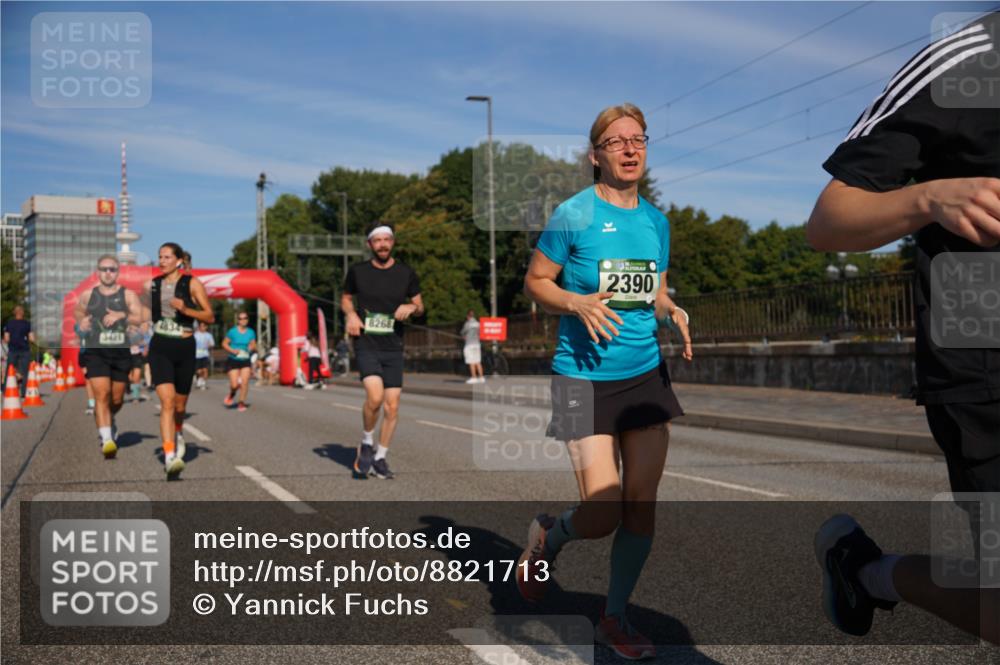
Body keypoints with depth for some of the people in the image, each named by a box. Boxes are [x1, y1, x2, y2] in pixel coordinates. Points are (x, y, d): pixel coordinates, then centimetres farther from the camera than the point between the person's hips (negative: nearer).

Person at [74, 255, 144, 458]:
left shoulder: (128, 295, 3)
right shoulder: (87, 295, 7)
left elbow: (140, 318, -6)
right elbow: (77, 312, 25)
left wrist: (122, 315, -23)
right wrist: (81, 322, 4)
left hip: (121, 352, 1)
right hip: (95, 352, -1)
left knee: (117, 399, 11)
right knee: (101, 394, -15)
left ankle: (107, 420, 44)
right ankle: (106, 439, -19)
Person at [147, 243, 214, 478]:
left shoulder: (192, 283, -2)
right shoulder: (153, 284, 7)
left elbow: (210, 316, -6)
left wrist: (185, 309, -19)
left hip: (184, 348, -1)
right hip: (160, 348, 1)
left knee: (180, 404, 13)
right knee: (167, 401, -18)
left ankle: (177, 434, 48)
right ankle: (170, 457, -26)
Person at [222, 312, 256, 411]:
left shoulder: (251, 332, 2)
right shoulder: (232, 331, -7)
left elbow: (254, 345, 11)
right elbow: (224, 343, 0)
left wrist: (252, 347, -13)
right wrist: (232, 350, -16)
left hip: (246, 361, 2)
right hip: (233, 360, -2)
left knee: (245, 382, -12)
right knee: (235, 385, -8)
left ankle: (242, 402, 4)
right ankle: (232, 394, 29)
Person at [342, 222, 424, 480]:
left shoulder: (406, 273, 4)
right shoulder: (357, 271, 2)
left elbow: (420, 306, 13)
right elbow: (346, 298, 18)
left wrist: (411, 307, -10)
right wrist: (351, 314, -3)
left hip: (393, 347, 2)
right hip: (366, 345, -2)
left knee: (392, 406, 0)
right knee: (375, 396, -23)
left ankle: (380, 458, 18)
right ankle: (366, 444, 3)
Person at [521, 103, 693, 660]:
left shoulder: (656, 221, 9)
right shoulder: (572, 215, -6)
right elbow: (536, 282, -1)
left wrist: (672, 312, -4)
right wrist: (578, 303, -19)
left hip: (648, 374, 5)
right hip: (585, 377, -5)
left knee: (642, 504, 5)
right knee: (602, 516, -9)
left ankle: (615, 618, 23)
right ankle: (547, 537, 27)